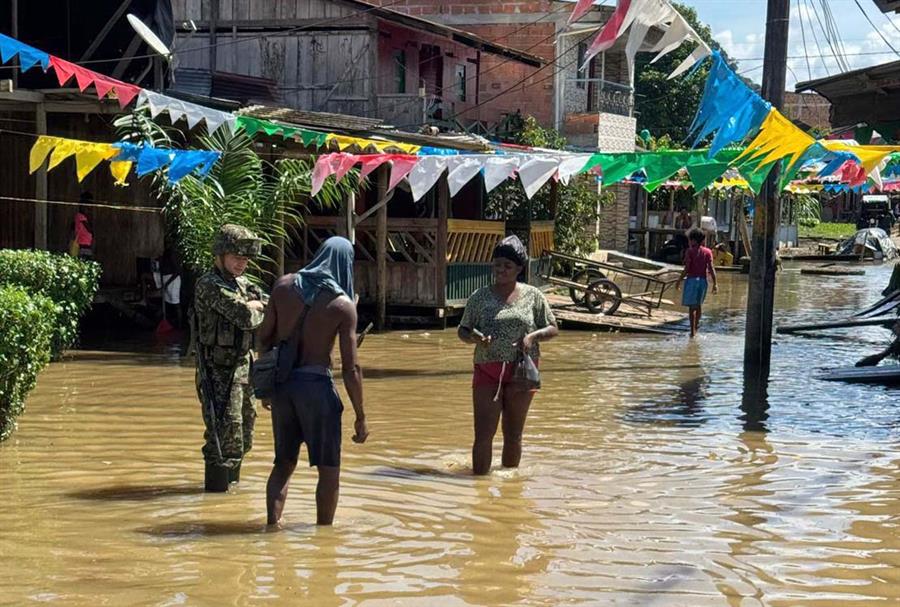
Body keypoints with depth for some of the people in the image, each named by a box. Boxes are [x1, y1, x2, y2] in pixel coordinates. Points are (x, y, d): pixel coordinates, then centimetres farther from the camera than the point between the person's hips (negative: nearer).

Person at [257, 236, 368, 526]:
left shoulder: (285, 285, 3)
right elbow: (351, 367, -10)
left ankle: (272, 524, 9)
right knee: (329, 470, 8)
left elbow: (264, 337, 7)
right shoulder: (343, 305, -8)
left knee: (284, 463, 18)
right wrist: (360, 417, -4)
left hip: (282, 382, 5)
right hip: (316, 383, -5)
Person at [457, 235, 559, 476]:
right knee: (483, 434, -7)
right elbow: (462, 330, 10)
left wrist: (533, 335, -12)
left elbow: (553, 329, 8)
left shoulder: (533, 296, 4)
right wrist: (473, 337, -13)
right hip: (487, 372, 0)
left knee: (513, 435, 9)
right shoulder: (480, 297, 5)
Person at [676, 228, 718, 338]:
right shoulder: (707, 252, 2)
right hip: (703, 280, 4)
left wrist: (679, 281, -3)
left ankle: (693, 331, -4)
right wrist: (715, 283, -3)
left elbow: (686, 269, -11)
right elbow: (711, 269, -4)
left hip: (691, 279, -4)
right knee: (699, 304, 22)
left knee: (692, 306, 0)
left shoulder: (690, 251, -7)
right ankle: (697, 324, 38)